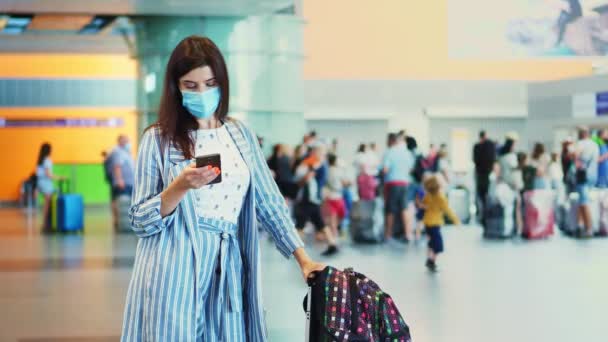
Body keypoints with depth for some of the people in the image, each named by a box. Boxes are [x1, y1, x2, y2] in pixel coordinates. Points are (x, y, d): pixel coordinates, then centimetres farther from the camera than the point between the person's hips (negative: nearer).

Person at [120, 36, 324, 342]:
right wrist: (180, 187, -19)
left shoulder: (241, 135, 10)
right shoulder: (158, 139, -1)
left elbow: (269, 204, 13)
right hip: (174, 277, -3)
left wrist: (304, 260, 6)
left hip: (227, 275, 3)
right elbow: (140, 221, -3)